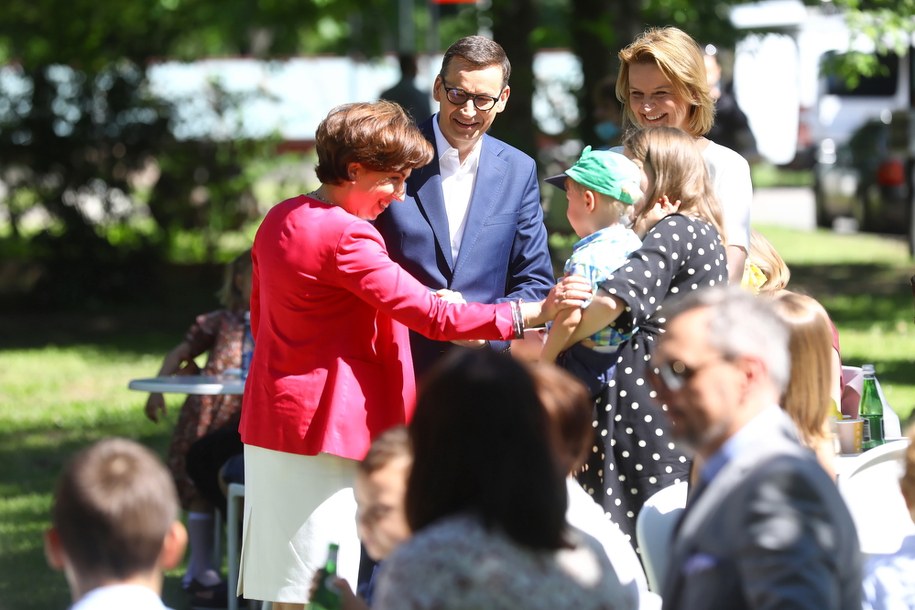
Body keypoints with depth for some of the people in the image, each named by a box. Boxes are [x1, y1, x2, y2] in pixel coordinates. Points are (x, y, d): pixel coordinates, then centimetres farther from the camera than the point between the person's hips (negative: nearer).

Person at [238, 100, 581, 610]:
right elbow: (430, 314, -21)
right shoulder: (345, 235, -17)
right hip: (322, 429, -10)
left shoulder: (279, 220, 12)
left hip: (270, 421, 10)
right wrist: (528, 314, -18)